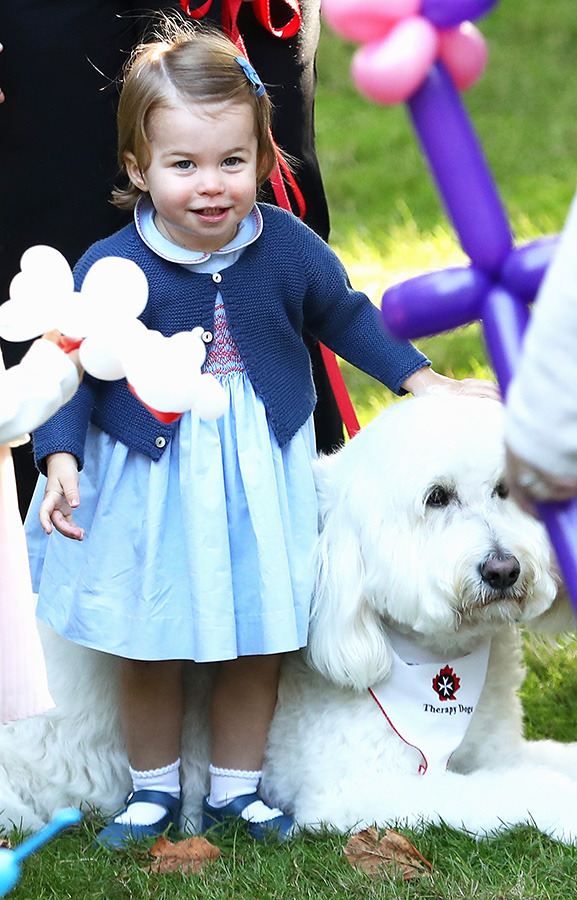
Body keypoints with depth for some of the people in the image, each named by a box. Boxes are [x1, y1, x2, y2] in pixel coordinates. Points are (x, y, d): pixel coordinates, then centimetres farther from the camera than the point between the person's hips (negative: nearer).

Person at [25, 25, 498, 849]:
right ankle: (154, 788, 32)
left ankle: (236, 787, 32)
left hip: (260, 478, 2)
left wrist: (422, 380, 10)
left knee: (258, 645, 12)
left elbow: (344, 316, 9)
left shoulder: (289, 247, -10)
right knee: (149, 649, 11)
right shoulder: (111, 269, -17)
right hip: (150, 484, -2)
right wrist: (62, 458, -22)